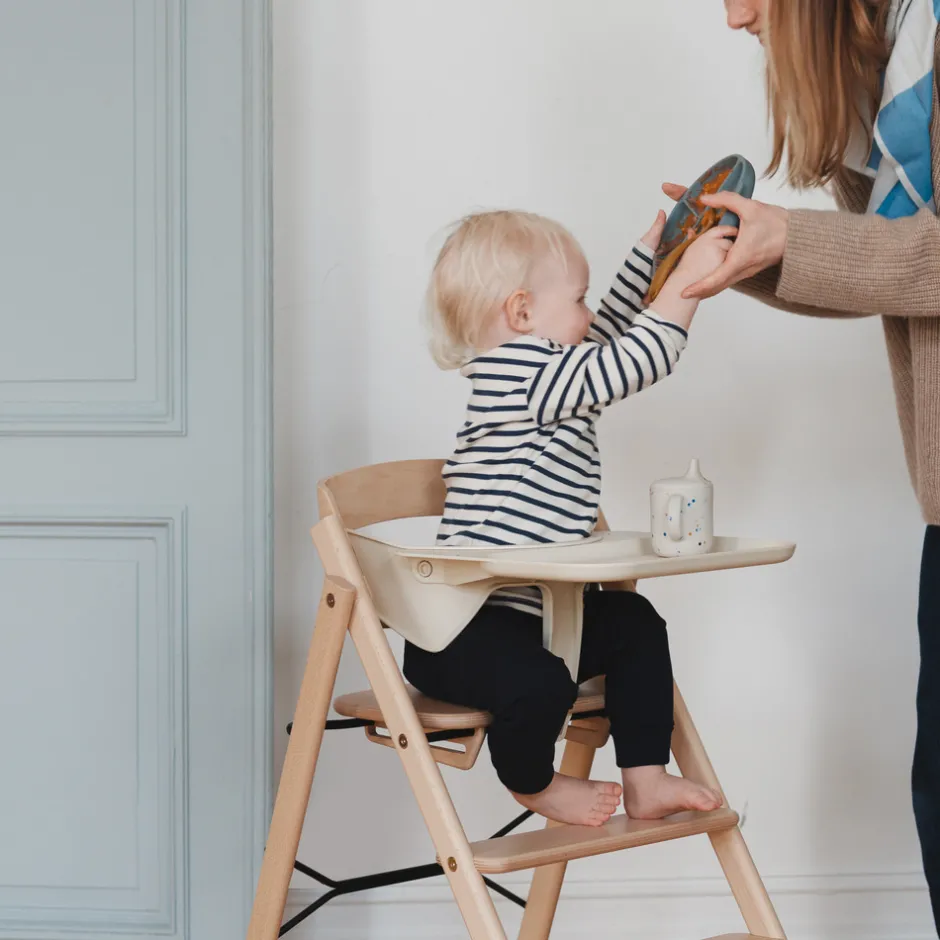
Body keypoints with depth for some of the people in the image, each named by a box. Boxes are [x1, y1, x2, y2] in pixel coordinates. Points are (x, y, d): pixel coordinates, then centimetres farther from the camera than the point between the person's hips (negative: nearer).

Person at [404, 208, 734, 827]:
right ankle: (532, 782, 3)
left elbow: (610, 335, 31)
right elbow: (634, 364, -22)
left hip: (531, 614, 11)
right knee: (540, 683, -32)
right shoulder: (517, 369, -16)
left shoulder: (543, 377, 16)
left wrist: (654, 252, 31)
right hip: (460, 631, -11)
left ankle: (646, 781, 16)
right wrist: (689, 277, -16)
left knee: (635, 624, 15)